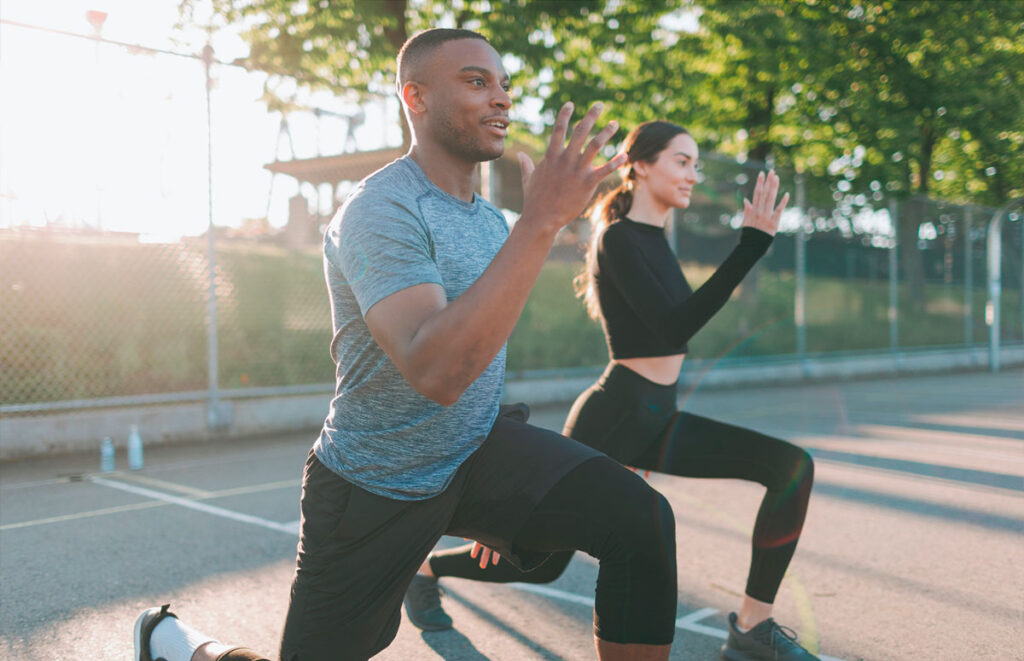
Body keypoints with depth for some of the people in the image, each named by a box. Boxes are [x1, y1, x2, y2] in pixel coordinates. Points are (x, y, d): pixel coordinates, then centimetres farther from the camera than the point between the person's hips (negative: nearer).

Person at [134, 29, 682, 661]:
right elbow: (434, 373, -38)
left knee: (641, 518, -17)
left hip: (479, 448, 6)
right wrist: (541, 221, -39)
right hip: (374, 489, -5)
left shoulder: (493, 218, 5)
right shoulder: (380, 212, -22)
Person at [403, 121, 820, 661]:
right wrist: (751, 244, -28)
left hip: (655, 420, 9)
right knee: (543, 561, 6)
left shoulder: (653, 239, 13)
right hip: (614, 416, -8)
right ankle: (426, 566, 33)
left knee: (792, 466, -7)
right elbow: (675, 327, -26)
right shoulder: (619, 238, -15)